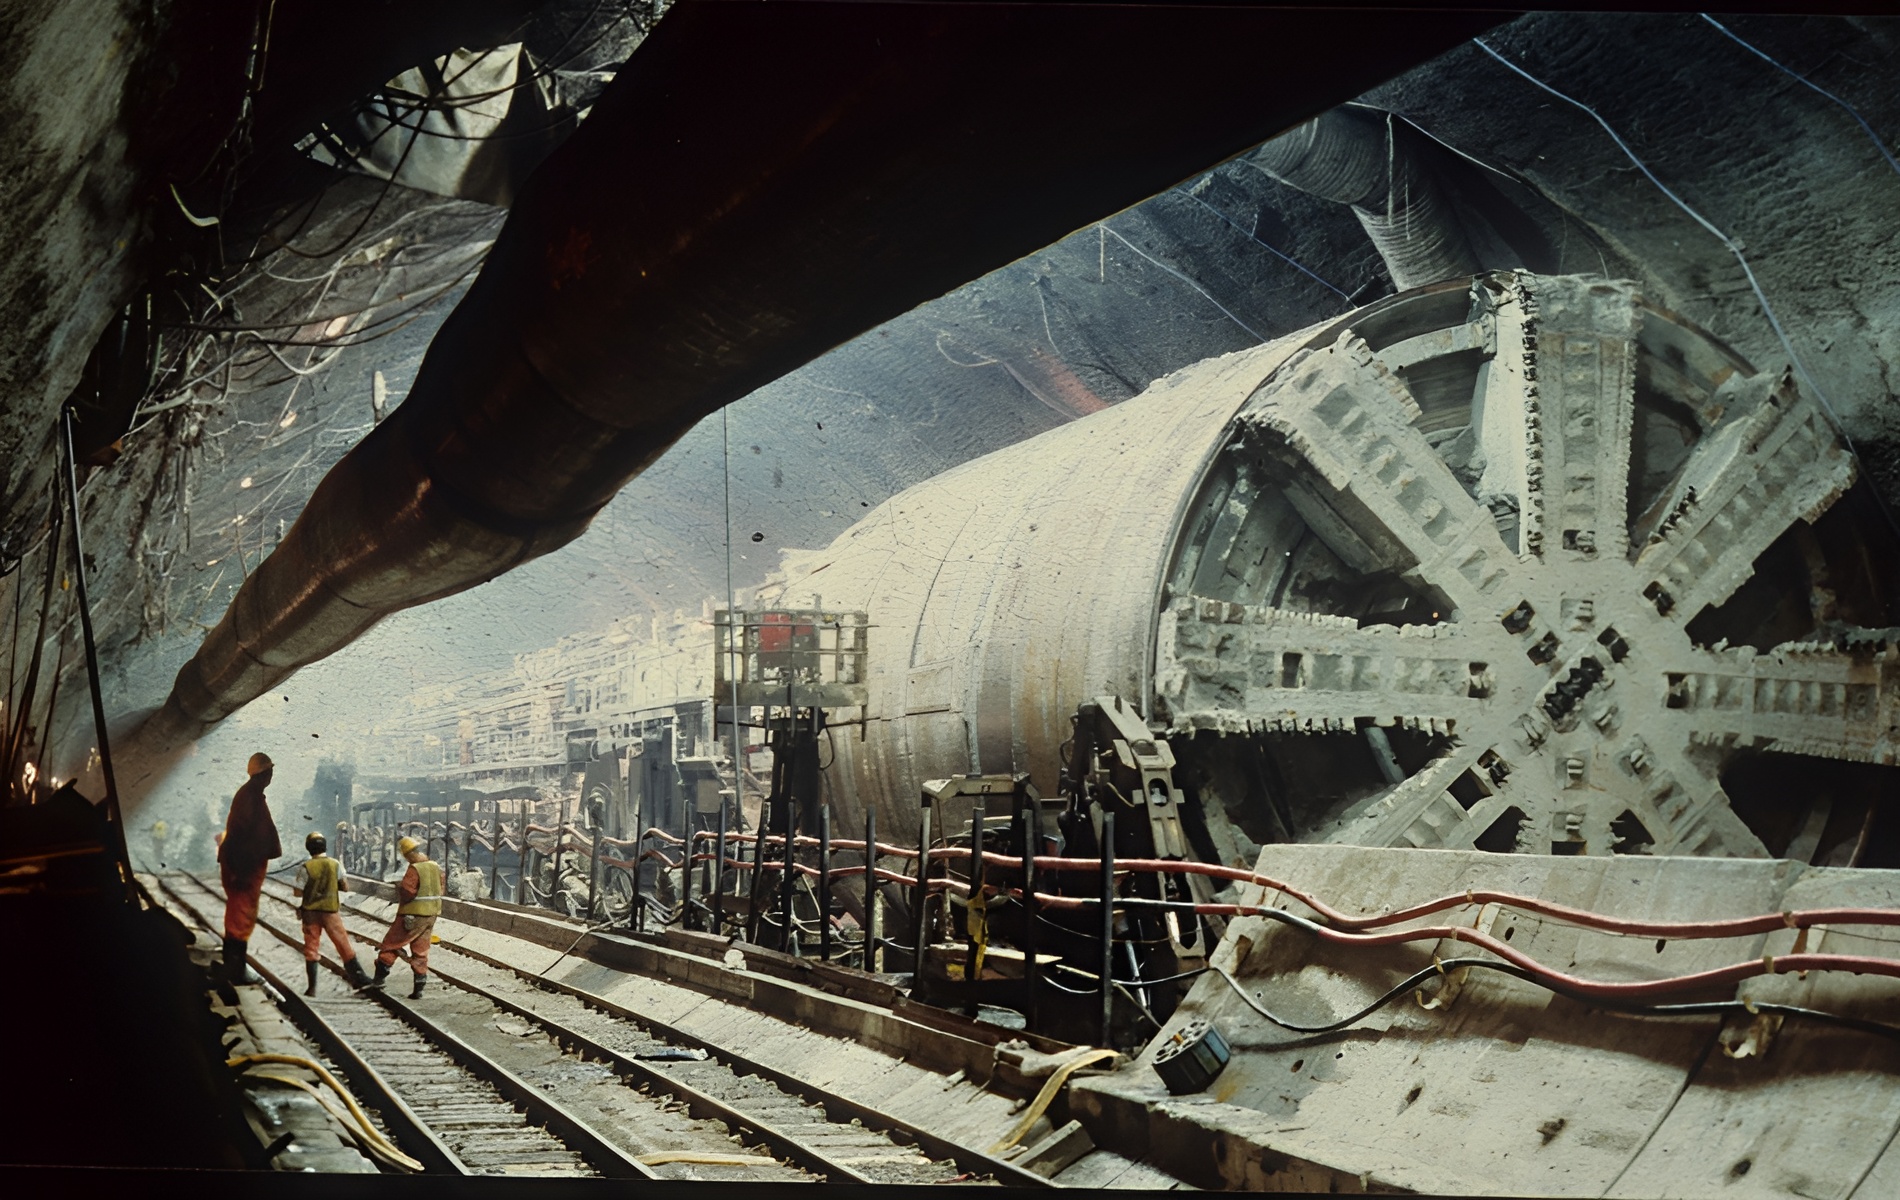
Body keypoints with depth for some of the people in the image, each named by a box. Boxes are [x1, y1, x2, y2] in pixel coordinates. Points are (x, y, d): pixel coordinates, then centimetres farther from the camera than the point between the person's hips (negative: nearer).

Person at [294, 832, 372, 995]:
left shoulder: (306, 868, -9)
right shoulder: (335, 865, -5)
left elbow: (298, 893, -8)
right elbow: (346, 887, -2)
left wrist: (298, 911, 6)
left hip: (310, 912, 0)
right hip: (331, 912, 0)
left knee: (310, 949, 8)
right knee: (344, 946, 6)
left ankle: (312, 987, 6)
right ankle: (359, 979, 5)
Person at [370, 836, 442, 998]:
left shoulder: (414, 869, -18)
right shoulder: (436, 867, 7)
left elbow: (407, 892, -22)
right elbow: (440, 890, 13)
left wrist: (399, 888, -3)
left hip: (412, 916, -7)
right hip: (431, 915, 7)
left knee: (391, 943, 8)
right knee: (420, 950, 10)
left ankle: (381, 975, 9)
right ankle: (418, 988, 8)